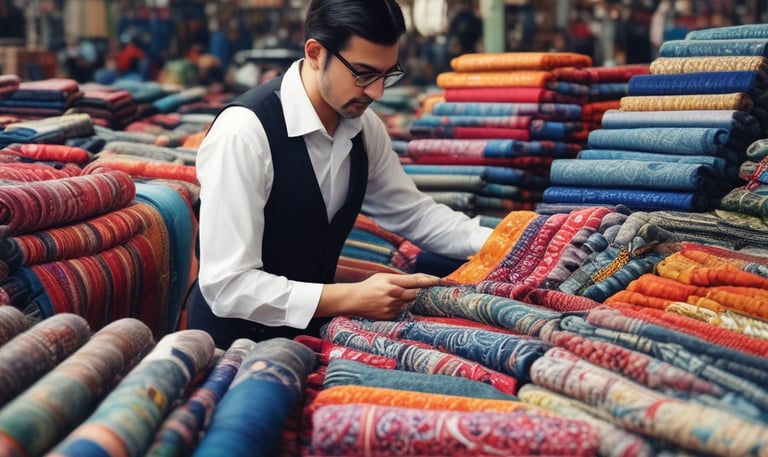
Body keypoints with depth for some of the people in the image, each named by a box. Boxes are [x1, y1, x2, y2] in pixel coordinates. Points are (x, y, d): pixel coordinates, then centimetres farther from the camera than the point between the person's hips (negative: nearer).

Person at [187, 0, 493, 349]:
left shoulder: (363, 125, -3)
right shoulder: (243, 132, -24)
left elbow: (413, 213, 12)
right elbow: (227, 286, -25)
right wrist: (352, 298, -28)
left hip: (310, 330, 6)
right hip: (238, 342, -6)